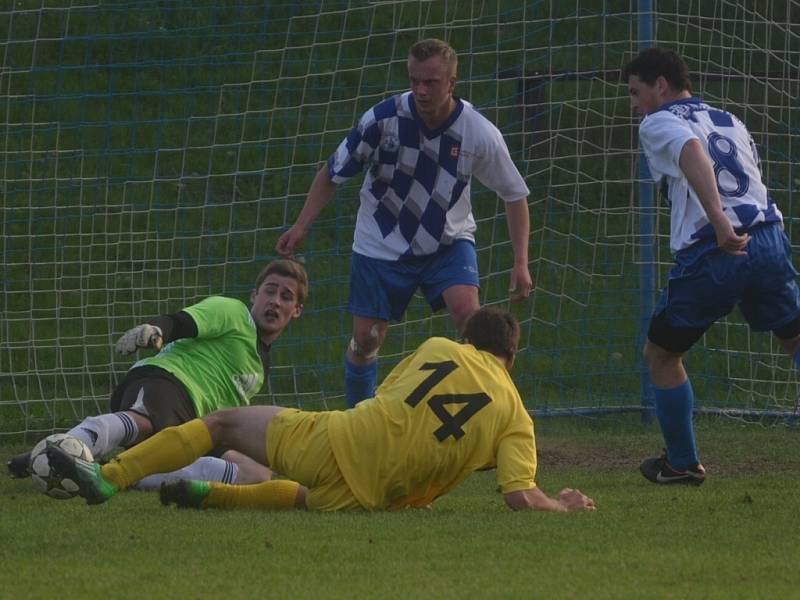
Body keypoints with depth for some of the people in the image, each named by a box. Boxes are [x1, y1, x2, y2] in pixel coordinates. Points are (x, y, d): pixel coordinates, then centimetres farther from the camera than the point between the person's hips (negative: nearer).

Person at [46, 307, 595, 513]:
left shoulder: (438, 348, 11)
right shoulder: (517, 420, 5)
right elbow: (521, 498, -7)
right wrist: (566, 506, 14)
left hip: (334, 440, -1)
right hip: (363, 498, 1)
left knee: (222, 423, 15)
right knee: (313, 497, 36)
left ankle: (108, 477, 0)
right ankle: (209, 496, 14)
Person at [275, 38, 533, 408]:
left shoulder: (479, 134, -19)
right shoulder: (385, 118, -20)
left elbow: (514, 195, -4)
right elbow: (333, 173, -6)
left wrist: (521, 263, -10)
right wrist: (301, 226, -12)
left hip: (447, 242, 0)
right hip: (381, 245, 0)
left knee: (468, 314, -24)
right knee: (366, 339, 1)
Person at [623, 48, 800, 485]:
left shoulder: (658, 123, 2)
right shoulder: (729, 121, 25)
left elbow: (692, 152, -19)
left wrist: (719, 221, -31)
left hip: (711, 253, -5)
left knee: (660, 355, 15)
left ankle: (682, 463, 21)